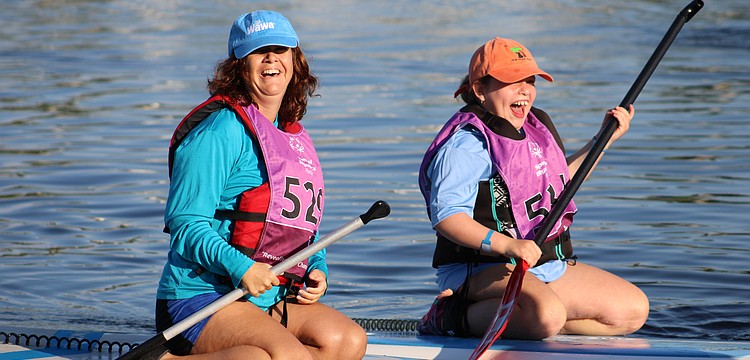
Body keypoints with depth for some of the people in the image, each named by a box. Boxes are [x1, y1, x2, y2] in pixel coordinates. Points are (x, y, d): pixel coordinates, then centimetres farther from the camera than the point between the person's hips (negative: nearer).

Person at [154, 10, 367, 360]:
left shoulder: (295, 137, 18)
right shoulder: (223, 128, -8)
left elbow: (305, 226, 27)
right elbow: (184, 221, -15)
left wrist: (317, 269, 6)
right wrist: (239, 267, -27)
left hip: (274, 300, 8)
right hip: (200, 296, -8)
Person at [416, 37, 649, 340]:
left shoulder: (538, 127, 15)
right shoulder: (466, 143, -13)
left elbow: (560, 182, 32)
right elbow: (446, 215, -24)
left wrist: (603, 140, 23)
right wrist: (506, 245, -36)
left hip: (550, 268, 9)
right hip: (483, 271, -9)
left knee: (634, 309, -1)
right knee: (547, 314, -39)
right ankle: (459, 316, -15)